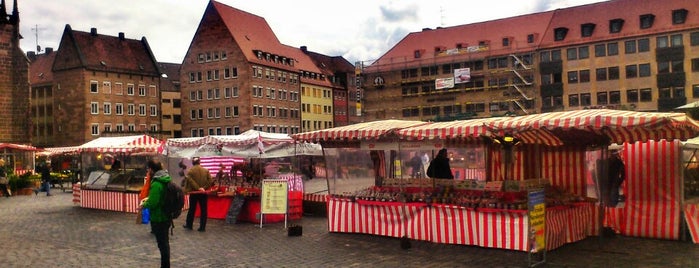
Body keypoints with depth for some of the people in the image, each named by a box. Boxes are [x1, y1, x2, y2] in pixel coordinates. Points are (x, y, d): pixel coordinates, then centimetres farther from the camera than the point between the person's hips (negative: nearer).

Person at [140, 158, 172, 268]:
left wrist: (144, 205, -6)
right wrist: (149, 198, 12)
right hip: (166, 216, 9)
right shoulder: (166, 179, 4)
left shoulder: (156, 184, -25)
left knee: (162, 244, 3)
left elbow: (152, 204, -26)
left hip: (158, 219, -9)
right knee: (165, 242, 20)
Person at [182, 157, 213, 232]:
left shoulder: (190, 170, -3)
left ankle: (189, 225, 22)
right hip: (203, 193, 0)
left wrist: (198, 188, -15)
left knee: (192, 209, 12)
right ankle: (202, 227, 4)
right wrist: (204, 188, -9)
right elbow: (210, 181, -7)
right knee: (203, 210, 4)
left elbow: (190, 180, -16)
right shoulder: (206, 170, 2)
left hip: (193, 192, 0)